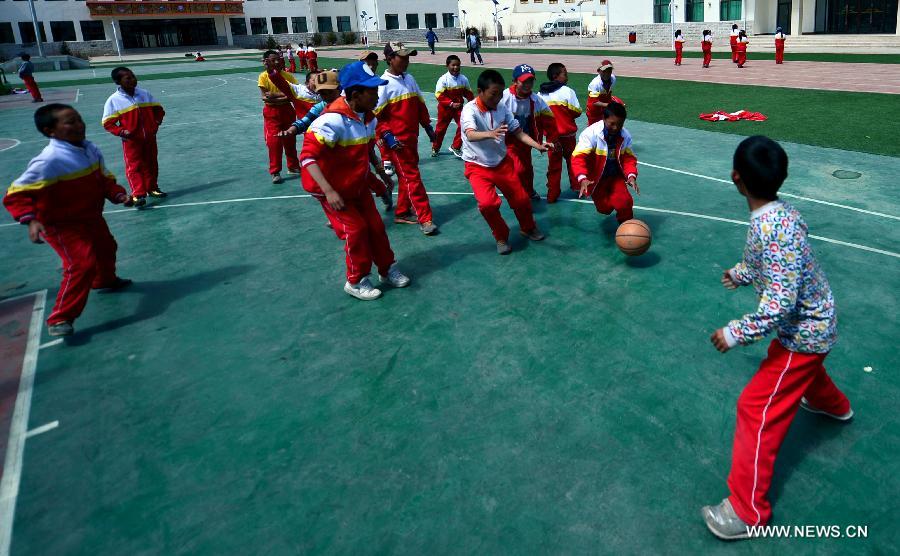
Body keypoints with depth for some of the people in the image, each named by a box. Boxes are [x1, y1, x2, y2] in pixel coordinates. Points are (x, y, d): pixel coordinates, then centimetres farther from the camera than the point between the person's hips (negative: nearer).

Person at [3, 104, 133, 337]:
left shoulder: (90, 149, -6)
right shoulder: (49, 161, -29)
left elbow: (104, 178, 9)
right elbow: (16, 194, -26)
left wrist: (118, 194, -9)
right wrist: (31, 220, -39)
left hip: (91, 217, 9)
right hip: (62, 225, -8)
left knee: (106, 249, 28)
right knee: (82, 264, -20)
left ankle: (105, 280, 61)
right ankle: (60, 318, -7)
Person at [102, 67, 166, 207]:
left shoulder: (145, 94, 2)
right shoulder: (113, 100, -8)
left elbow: (158, 109, 14)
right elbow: (107, 123, -5)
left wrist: (157, 122, -3)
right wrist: (121, 131, -20)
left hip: (150, 137, 4)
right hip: (131, 140, -4)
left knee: (151, 164, 13)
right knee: (134, 166, -4)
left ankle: (152, 188, 28)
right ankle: (138, 194, -5)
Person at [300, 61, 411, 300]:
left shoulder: (368, 117, -4)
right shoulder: (333, 120, -29)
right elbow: (308, 156, -32)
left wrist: (378, 176, 17)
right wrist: (329, 191, -39)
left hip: (358, 185, 7)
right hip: (333, 189, -7)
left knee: (375, 225, 8)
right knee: (355, 229, -7)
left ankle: (387, 270, 29)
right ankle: (356, 281, 14)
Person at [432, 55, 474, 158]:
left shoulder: (463, 79, -6)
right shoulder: (443, 79, -17)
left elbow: (468, 93, 5)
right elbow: (439, 95, -19)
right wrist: (451, 104, -24)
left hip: (459, 107, 3)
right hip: (445, 108, -3)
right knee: (441, 128, 10)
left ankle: (455, 147, 9)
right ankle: (435, 148, 31)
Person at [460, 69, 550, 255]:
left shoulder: (502, 108, -7)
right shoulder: (470, 110, -22)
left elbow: (518, 132, 0)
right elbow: (471, 135, -41)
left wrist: (538, 146, -14)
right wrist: (490, 134, -60)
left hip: (502, 163, 4)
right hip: (478, 167, -4)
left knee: (521, 199, 8)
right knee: (487, 203, -23)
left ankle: (528, 228, 41)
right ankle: (501, 237, 5)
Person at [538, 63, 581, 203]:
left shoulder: (541, 94, -1)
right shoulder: (568, 91, -13)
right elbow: (577, 112, -9)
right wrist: (567, 114, 10)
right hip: (568, 134, -3)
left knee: (554, 164, 9)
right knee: (572, 161, 16)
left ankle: (552, 194, 10)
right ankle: (577, 186, 28)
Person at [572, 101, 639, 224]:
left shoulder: (625, 136, -11)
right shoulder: (591, 133, -25)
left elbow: (629, 158, -6)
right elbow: (579, 157, -31)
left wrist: (631, 176, -26)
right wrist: (582, 179, -46)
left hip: (616, 177, 2)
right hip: (596, 179, -2)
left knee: (624, 204, -16)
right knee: (605, 208, -3)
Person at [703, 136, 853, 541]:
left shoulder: (772, 230, -34)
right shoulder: (776, 214, -5)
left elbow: (779, 303, -35)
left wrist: (735, 333, -27)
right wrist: (740, 273, 28)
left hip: (802, 331, -10)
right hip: (812, 322, 10)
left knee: (756, 410, -8)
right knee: (802, 366, 39)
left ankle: (748, 513, 1)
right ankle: (833, 405, 72)